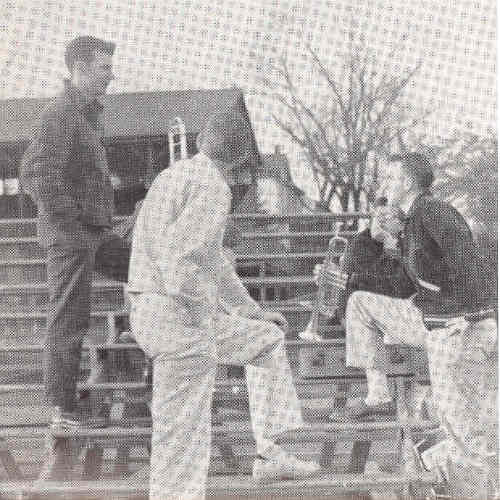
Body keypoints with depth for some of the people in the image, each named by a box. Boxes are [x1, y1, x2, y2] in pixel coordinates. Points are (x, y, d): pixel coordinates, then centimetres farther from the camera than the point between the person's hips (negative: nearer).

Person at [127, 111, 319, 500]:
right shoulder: (213, 187, -13)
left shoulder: (177, 175, 18)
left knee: (269, 341, 23)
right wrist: (198, 313, -14)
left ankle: (272, 449, 22)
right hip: (180, 318, -10)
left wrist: (252, 311, 31)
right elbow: (178, 256, -27)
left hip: (164, 314, 10)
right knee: (183, 439, -5)